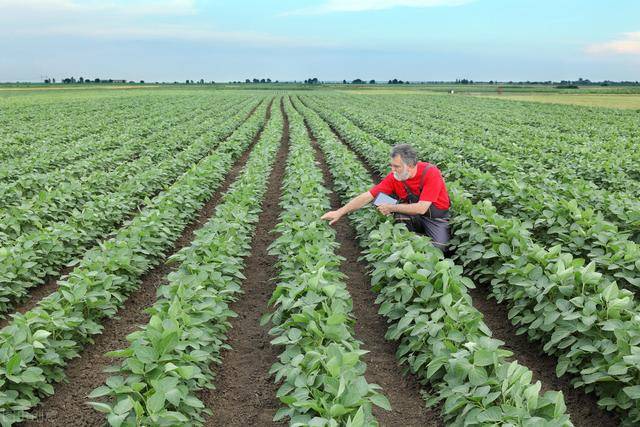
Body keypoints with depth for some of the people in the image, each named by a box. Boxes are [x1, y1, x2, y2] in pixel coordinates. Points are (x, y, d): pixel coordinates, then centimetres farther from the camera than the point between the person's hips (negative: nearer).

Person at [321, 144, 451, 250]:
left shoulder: (430, 173, -26)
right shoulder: (395, 177, -14)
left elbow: (421, 208, -31)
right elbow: (368, 196, -12)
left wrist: (391, 208, -22)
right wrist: (339, 212, -16)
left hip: (436, 217, -3)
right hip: (414, 217, 3)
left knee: (440, 246, -26)